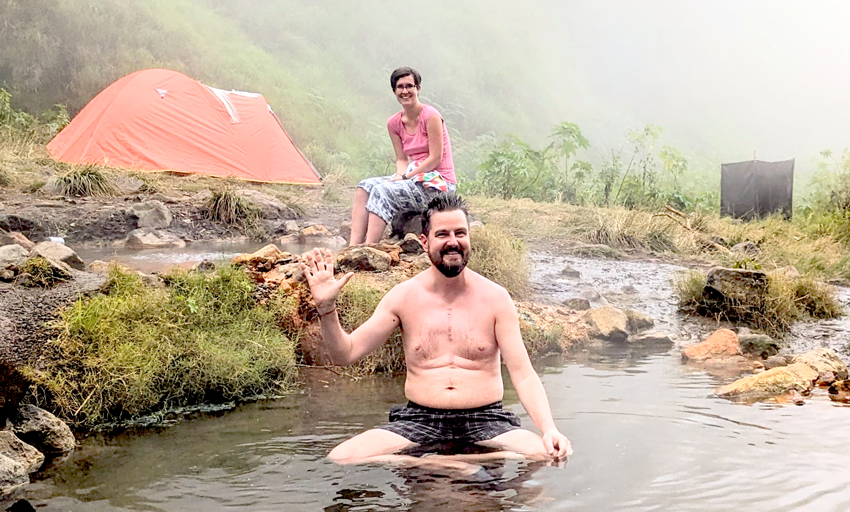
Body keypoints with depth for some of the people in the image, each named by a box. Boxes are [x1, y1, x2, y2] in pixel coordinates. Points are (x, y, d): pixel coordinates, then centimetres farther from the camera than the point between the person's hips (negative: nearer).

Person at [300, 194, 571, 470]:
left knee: (550, 456, -29)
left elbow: (523, 374, -2)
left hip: (485, 419, 0)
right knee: (340, 458, -24)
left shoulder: (494, 297, 2)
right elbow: (345, 354, 3)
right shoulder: (404, 297, 3)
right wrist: (326, 306, -14)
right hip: (419, 419, 0)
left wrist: (549, 429, -18)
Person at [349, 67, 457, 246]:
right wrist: (400, 175, -11)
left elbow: (435, 159, -13)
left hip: (439, 182, -7)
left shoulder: (431, 116, -11)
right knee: (366, 186, -16)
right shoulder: (394, 123, 9)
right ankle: (353, 247, -27)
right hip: (414, 178, 7)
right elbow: (401, 159, 12)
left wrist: (406, 177, -16)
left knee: (384, 191, -28)